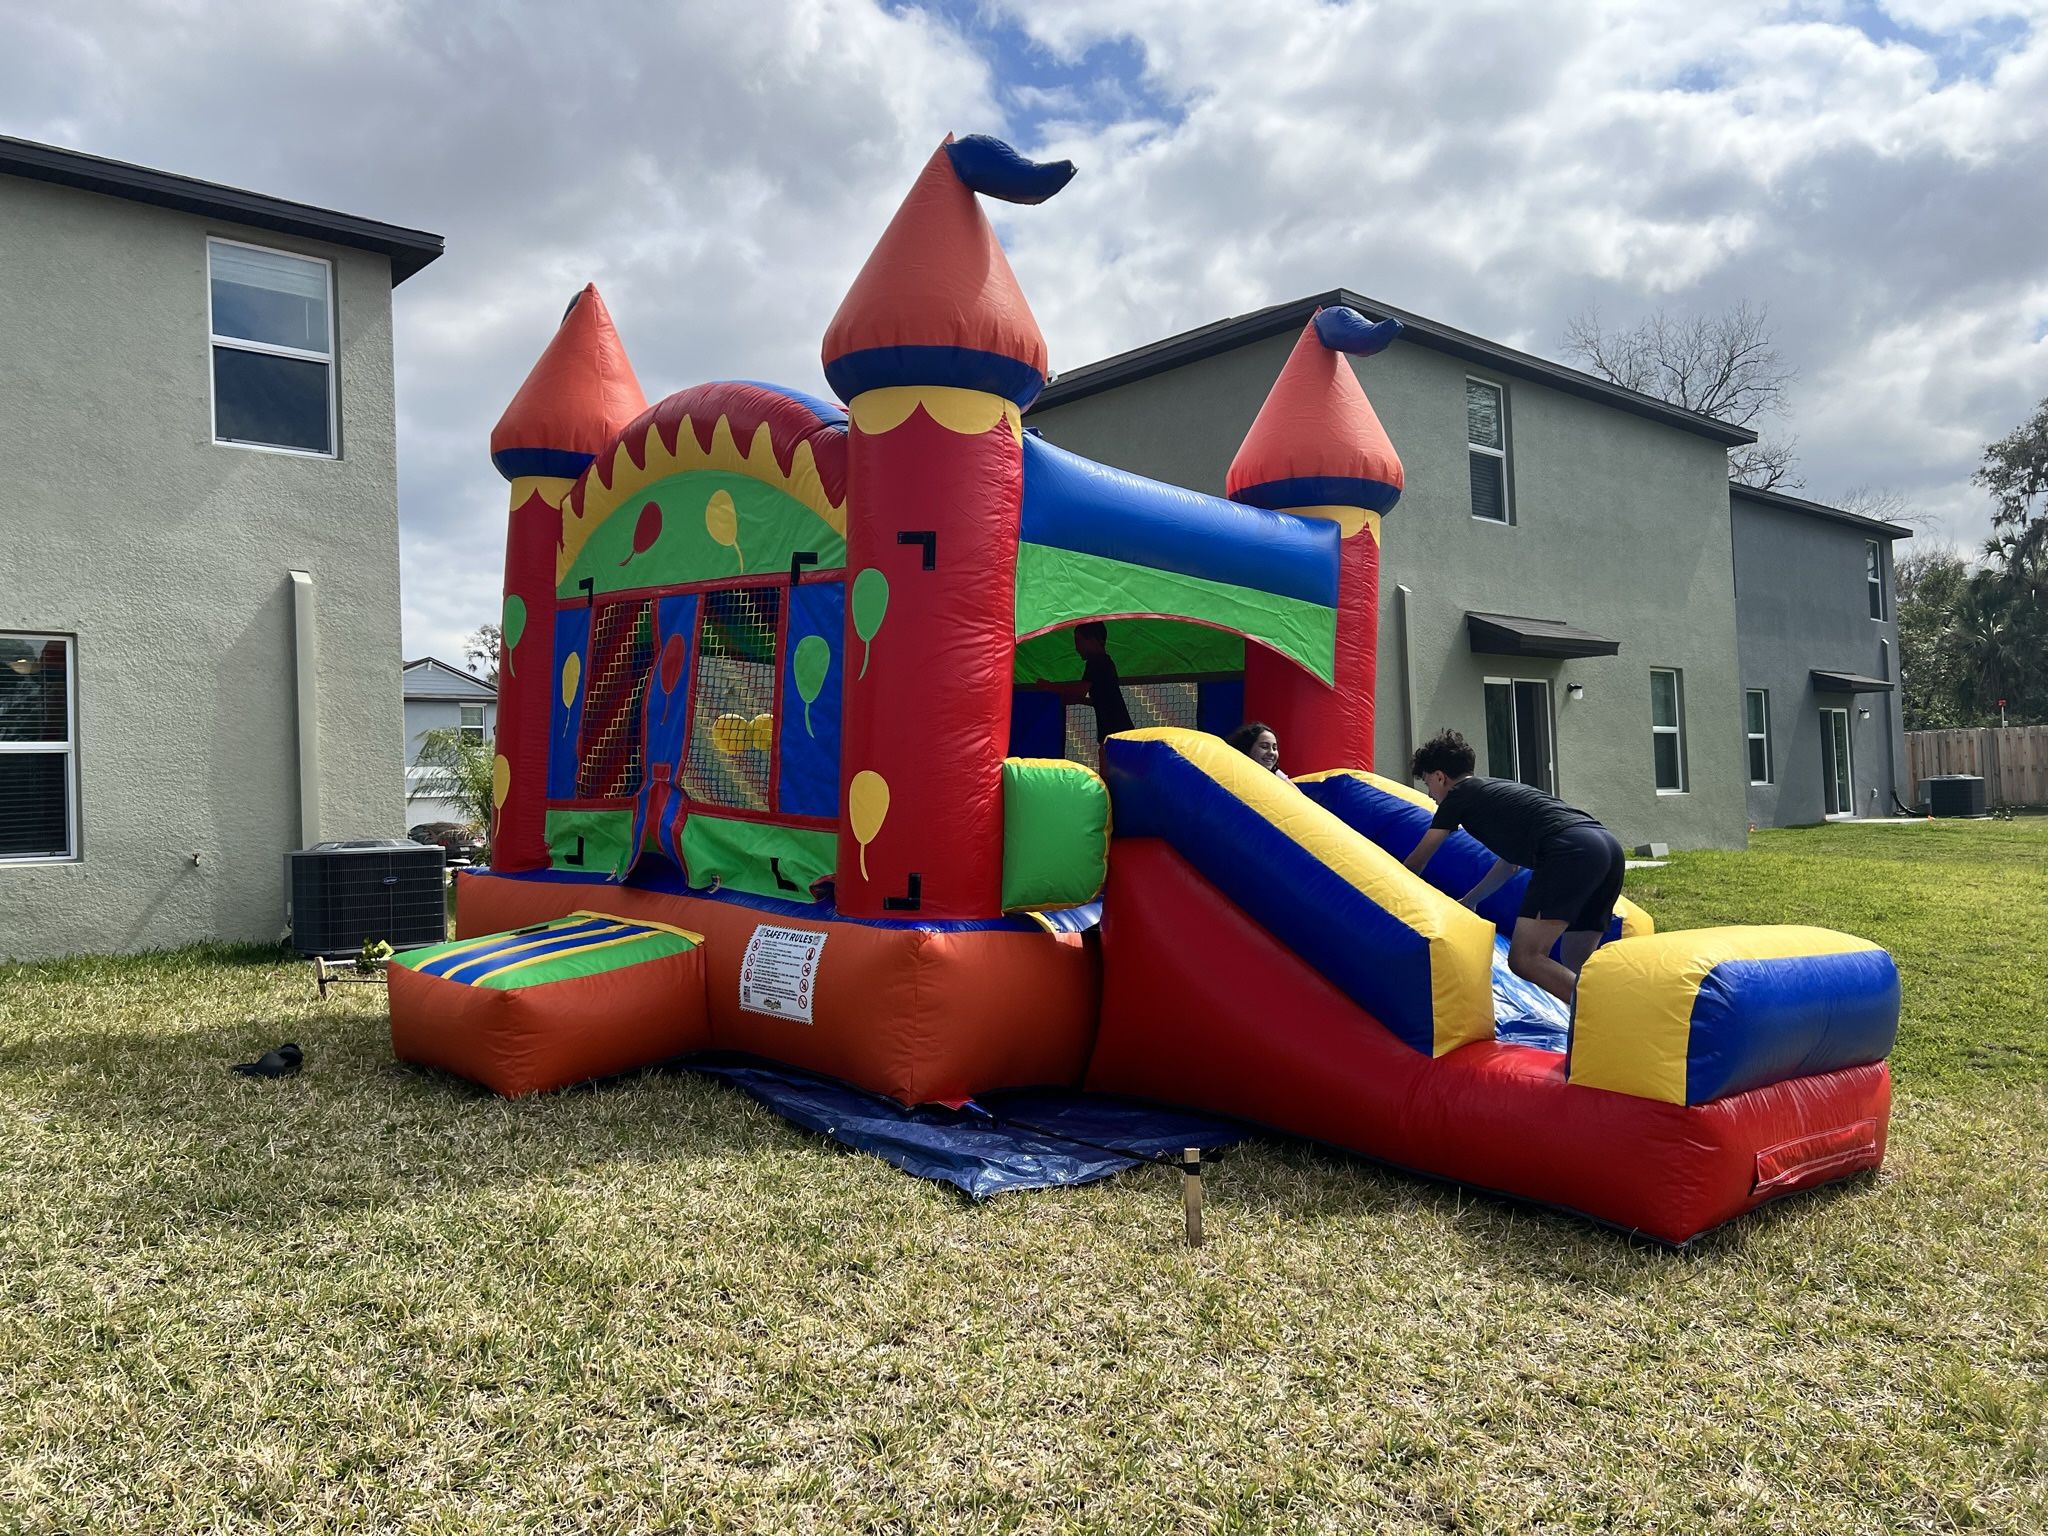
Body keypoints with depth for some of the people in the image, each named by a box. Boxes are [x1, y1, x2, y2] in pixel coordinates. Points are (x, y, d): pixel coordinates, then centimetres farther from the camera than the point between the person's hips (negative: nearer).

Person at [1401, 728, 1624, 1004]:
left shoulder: (1458, 796, 13)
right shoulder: (1499, 789, 34)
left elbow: (1417, 861, 24)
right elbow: (1510, 861, 46)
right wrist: (1468, 901, 56)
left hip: (1569, 851, -8)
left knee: (1524, 959, -11)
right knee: (1575, 970, 14)